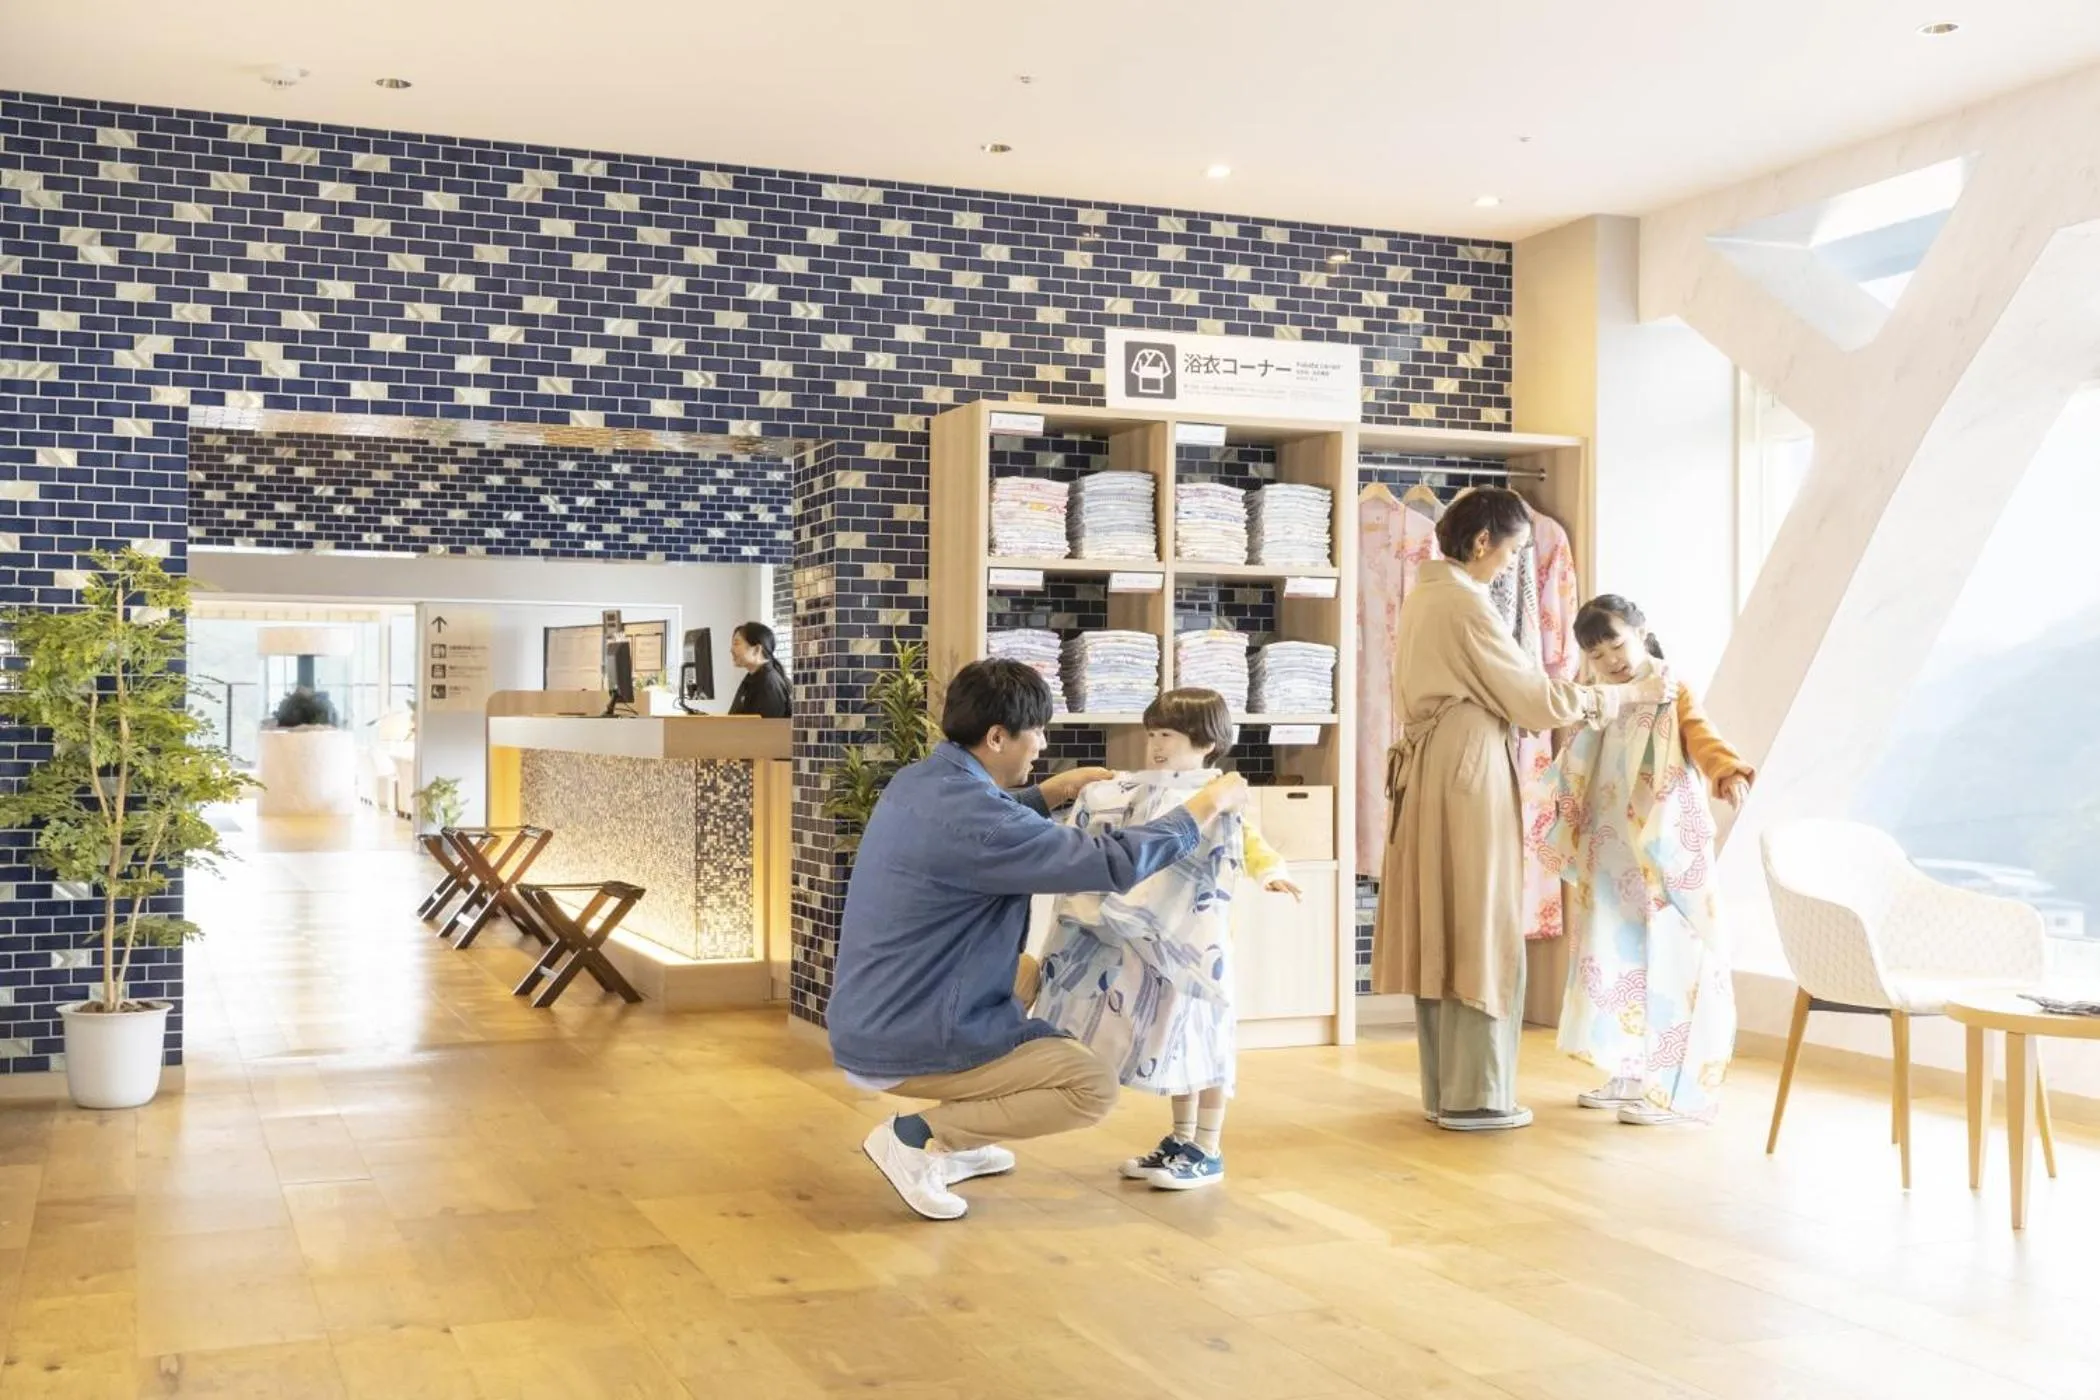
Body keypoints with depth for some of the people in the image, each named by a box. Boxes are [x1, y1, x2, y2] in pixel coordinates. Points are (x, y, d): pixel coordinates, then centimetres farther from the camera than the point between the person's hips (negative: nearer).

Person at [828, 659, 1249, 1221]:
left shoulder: (917, 782, 4)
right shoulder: (969, 816, -25)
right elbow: (1114, 863, -23)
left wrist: (1051, 792, 21)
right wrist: (1208, 804, -10)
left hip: (868, 1021, 10)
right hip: (905, 1044, -10)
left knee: (1030, 975, 29)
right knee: (1094, 1087, -5)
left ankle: (954, 1141, 22)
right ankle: (916, 1135, -6)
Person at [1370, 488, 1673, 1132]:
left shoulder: (1424, 597, 14)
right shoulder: (1466, 606, -15)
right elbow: (1538, 697, -12)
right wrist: (1634, 692, -3)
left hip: (1429, 773, 9)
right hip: (1470, 774, -9)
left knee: (1441, 932, 11)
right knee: (1480, 932, -2)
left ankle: (1444, 1090, 18)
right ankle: (1473, 1096, 3)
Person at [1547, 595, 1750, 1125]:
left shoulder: (1673, 692, -4)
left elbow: (1702, 738, -22)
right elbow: (1577, 781, 23)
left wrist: (1729, 772, -41)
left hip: (1664, 857, -7)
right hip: (1610, 861, 7)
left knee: (1665, 960, -7)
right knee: (1616, 958, 9)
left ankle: (1671, 1087, -4)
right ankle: (1628, 1075, 19)